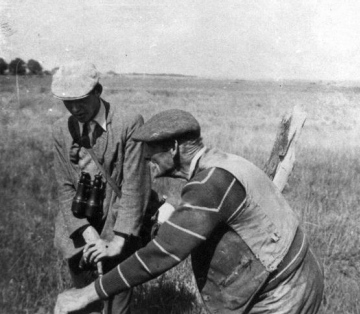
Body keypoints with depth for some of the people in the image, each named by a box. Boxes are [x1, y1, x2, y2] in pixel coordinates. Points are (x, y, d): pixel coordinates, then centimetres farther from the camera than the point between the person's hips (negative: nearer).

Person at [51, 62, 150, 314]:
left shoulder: (130, 124, -15)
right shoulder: (62, 131, -1)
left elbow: (134, 186, -15)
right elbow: (66, 189, -2)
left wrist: (120, 240, -19)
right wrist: (90, 236, -13)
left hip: (118, 230, -3)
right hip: (78, 234, 4)